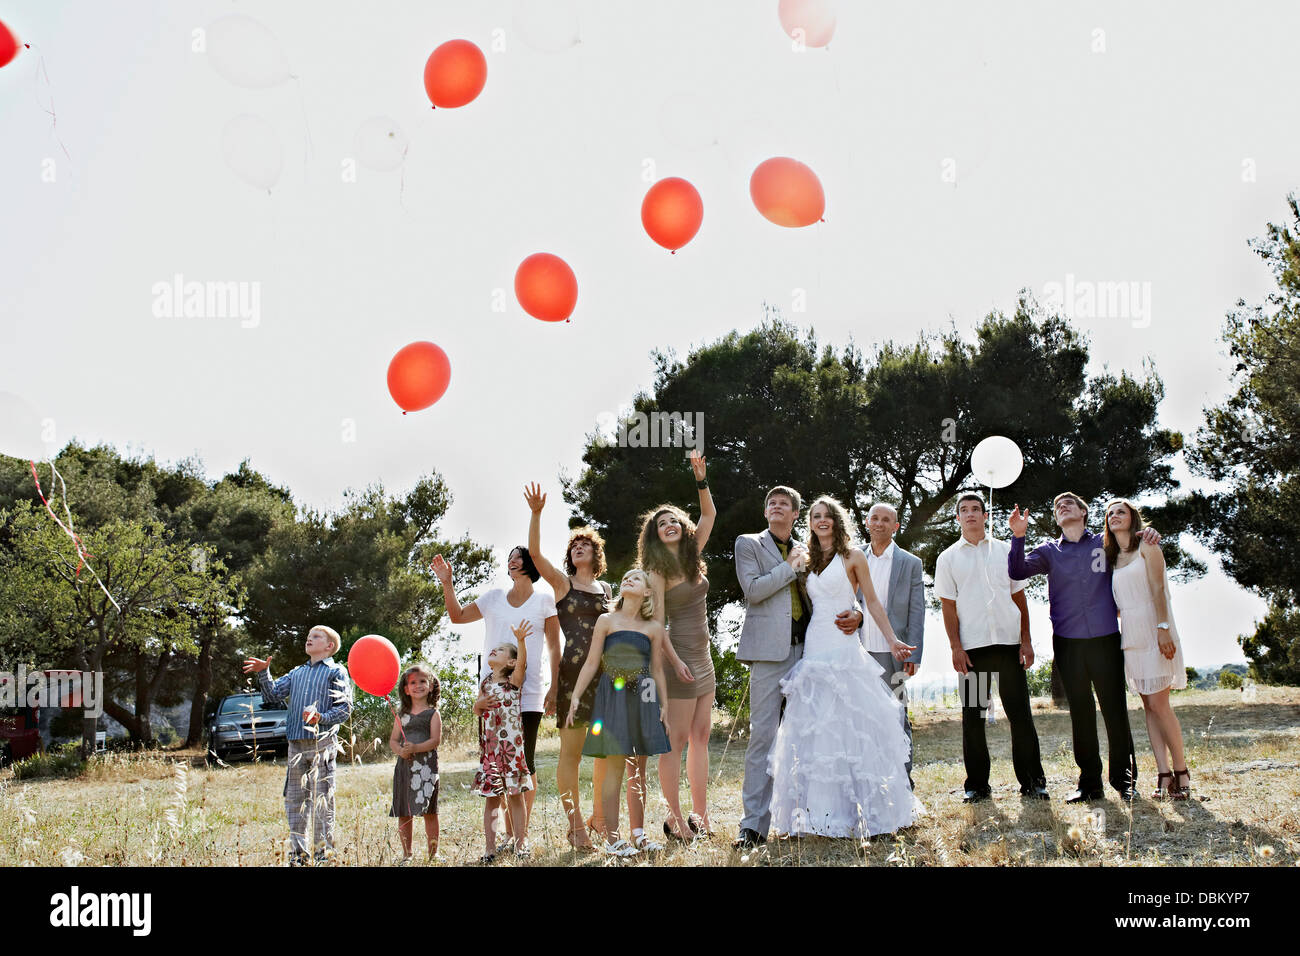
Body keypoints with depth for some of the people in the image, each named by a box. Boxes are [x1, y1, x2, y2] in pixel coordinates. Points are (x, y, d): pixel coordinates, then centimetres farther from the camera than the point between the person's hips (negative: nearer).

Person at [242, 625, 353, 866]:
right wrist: (263, 674, 0)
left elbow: (345, 707, -4)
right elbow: (274, 694, 14)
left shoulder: (337, 672, 4)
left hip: (322, 743, -6)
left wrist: (321, 718, -19)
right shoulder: (297, 673, 22)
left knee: (321, 799, -5)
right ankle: (300, 851, 14)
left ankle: (323, 850, 1)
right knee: (294, 799, 6)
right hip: (296, 744, 6)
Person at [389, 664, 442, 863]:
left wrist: (416, 748, -21)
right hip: (404, 765, 4)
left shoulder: (433, 713, 4)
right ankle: (407, 854, 14)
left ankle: (433, 853, 3)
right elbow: (393, 740, 12)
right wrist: (400, 750, -10)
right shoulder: (402, 714, 15)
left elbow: (435, 740, -6)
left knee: (429, 811, -4)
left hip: (426, 764, -4)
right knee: (403, 813, 5)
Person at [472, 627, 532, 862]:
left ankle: (520, 845, 10)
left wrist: (521, 640, -40)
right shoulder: (485, 684, 11)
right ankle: (490, 848, 8)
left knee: (515, 795, 3)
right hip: (489, 746, 4)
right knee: (491, 797, 5)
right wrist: (479, 704, -3)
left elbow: (522, 662, -22)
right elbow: (476, 712, 21)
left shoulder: (514, 681, -2)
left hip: (511, 744, -4)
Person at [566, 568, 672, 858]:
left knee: (638, 769, 6)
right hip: (613, 697, -3)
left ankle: (637, 834, 15)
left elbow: (657, 670, 12)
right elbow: (591, 664, 2)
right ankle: (611, 839, -2)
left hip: (642, 699, 3)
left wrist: (664, 707, 8)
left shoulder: (654, 627, 10)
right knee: (615, 767, -6)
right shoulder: (607, 621, 4)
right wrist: (575, 698, -4)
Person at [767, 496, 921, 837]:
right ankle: (823, 811, 5)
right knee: (814, 728, 1)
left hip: (843, 648, -5)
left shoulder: (851, 556, 3)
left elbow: (872, 601, 3)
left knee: (848, 725, -7)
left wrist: (892, 640, -2)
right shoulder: (809, 560, 17)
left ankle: (858, 808, -2)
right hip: (814, 648, 5)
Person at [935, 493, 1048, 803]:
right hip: (972, 647, 0)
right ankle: (976, 785, 11)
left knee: (1020, 713, 1)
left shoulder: (1004, 551, 10)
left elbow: (1019, 597, 11)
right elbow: (948, 606, 4)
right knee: (972, 715, 3)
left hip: (1009, 642, 1)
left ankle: (1033, 781, 9)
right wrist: (956, 647, -5)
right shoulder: (948, 559, 7)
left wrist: (1026, 640, 3)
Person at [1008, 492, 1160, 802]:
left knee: (1115, 709, -2)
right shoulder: (1049, 551, 10)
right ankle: (1090, 782, 12)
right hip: (1068, 643, 1)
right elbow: (1017, 571, -4)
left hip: (1105, 639, -1)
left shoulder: (1105, 543, 9)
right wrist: (1018, 537, -17)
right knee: (1080, 712, 6)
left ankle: (1125, 779, 8)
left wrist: (1150, 535, -3)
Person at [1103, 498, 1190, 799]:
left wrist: (1162, 629, -19)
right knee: (1148, 706, 3)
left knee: (1158, 703, -11)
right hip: (1129, 634, 6)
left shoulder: (1147, 546, 0)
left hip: (1152, 630, -6)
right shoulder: (1112, 557, 18)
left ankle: (1181, 771, -1)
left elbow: (1157, 589, -9)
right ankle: (1164, 775, 3)